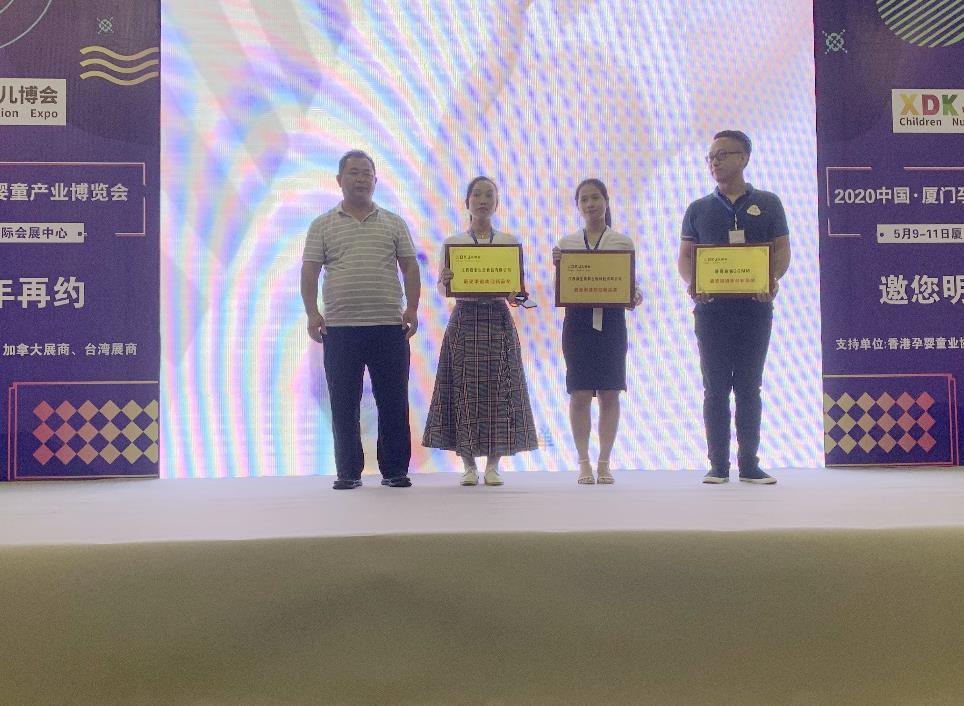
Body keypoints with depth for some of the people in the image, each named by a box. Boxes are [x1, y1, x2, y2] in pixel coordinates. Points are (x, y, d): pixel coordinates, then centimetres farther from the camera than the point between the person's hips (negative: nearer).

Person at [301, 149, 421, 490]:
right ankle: (348, 471, 12)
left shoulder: (393, 223, 12)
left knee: (394, 401, 2)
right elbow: (310, 271, 5)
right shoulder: (323, 225, 10)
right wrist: (312, 313, -7)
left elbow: (410, 267, 9)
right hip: (340, 328, 0)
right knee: (344, 404, 3)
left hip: (389, 326, 1)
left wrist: (412, 308, -3)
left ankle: (395, 469, 12)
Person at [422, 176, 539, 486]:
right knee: (464, 390, -1)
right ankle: (469, 466, 9)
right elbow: (441, 288, 2)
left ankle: (493, 466, 8)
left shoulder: (510, 242, 8)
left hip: (498, 320, 1)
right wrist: (445, 281, -21)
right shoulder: (452, 243, 6)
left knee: (499, 390, -1)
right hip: (465, 320, 0)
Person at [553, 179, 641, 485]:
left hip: (611, 320, 0)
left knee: (609, 394, 1)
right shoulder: (566, 243, 8)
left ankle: (604, 462, 9)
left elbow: (629, 286, 7)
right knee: (579, 394, -1)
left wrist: (634, 298, -15)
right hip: (578, 320, 0)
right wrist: (558, 265, -10)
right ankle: (583, 462, 7)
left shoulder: (623, 243, 6)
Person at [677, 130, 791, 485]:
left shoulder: (767, 203, 8)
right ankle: (718, 465, 6)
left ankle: (749, 464, 8)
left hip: (754, 306, -1)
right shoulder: (699, 209, 11)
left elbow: (782, 250, 4)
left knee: (749, 388, 3)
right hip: (711, 306, 1)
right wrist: (691, 283, -14)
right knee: (715, 388, 2)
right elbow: (685, 256, 7)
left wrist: (772, 280, -16)